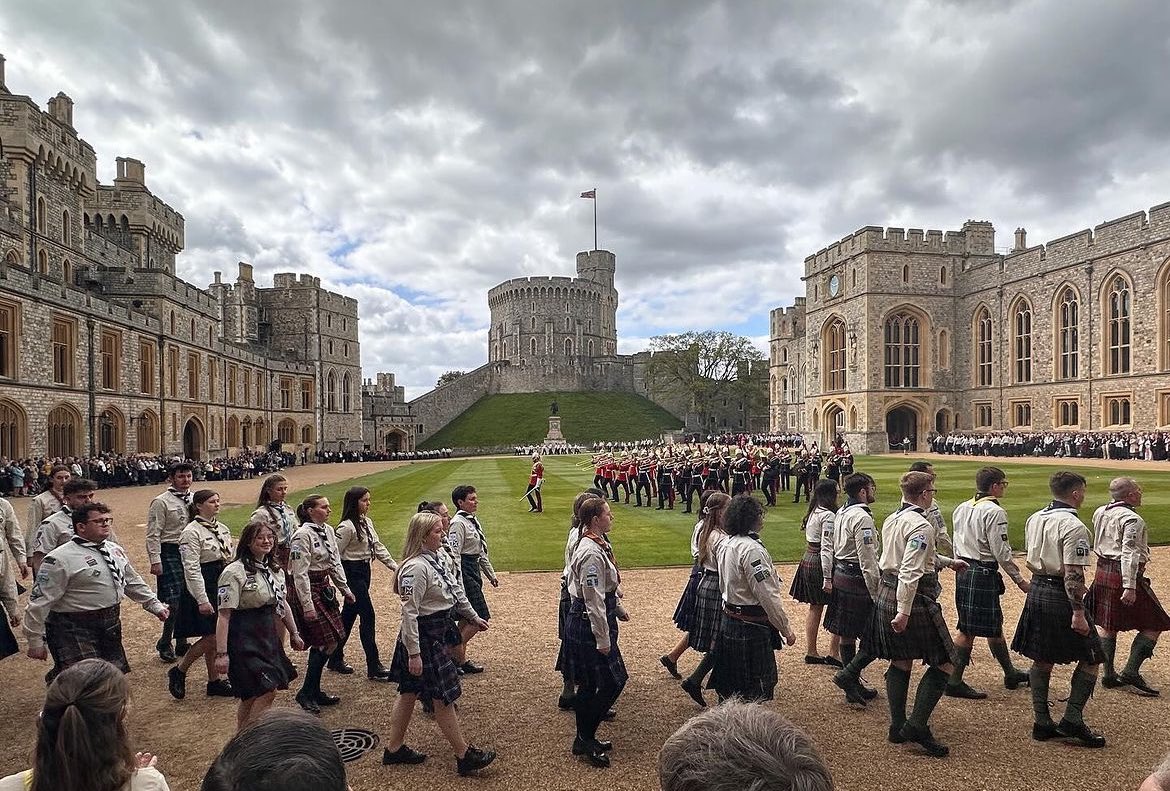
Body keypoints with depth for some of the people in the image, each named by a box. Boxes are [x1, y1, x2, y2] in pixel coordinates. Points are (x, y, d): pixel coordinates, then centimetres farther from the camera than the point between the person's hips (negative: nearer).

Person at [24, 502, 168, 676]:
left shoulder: (115, 550, 8)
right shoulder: (60, 559, -15)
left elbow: (132, 583, 19)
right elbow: (39, 601, -13)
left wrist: (155, 605, 19)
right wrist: (35, 641, -12)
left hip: (111, 627, 7)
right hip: (75, 631, -7)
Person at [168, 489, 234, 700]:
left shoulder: (222, 529, 9)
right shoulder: (192, 532, -14)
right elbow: (192, 569, -17)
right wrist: (202, 600, -20)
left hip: (222, 588, 7)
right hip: (203, 589, -7)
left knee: (215, 637, 12)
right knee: (210, 638, -5)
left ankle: (214, 682, 21)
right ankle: (179, 672, 16)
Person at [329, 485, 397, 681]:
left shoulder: (367, 522, 9)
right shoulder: (347, 527, -17)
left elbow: (378, 547, 11)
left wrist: (394, 566, 4)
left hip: (364, 571, 9)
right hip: (352, 572, -8)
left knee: (349, 616, 16)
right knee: (367, 616, -8)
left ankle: (335, 659, 30)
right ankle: (374, 667, -3)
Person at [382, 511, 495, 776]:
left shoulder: (435, 559, 5)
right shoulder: (416, 567, -24)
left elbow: (455, 591, 17)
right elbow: (409, 612, -24)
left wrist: (474, 617, 23)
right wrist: (414, 653, -23)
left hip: (438, 635, 9)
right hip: (423, 639, -9)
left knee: (409, 692, 18)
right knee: (443, 697, 2)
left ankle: (394, 749, 32)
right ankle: (465, 756, 13)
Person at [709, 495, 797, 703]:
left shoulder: (728, 544, 7)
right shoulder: (752, 549, -21)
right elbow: (768, 596, -21)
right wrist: (786, 629, -13)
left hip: (729, 619, 9)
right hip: (751, 626, -9)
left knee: (730, 689, 19)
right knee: (757, 689, 2)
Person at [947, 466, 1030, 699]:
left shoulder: (961, 508, 10)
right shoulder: (994, 512, -15)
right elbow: (1001, 552, -16)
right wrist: (1019, 580, -6)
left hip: (963, 572, 9)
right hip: (984, 574, -9)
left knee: (994, 625, 20)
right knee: (968, 631, -3)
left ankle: (1010, 673, 35)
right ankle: (953, 682, 2)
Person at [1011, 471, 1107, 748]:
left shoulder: (1034, 519, 7)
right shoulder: (1073, 526, -17)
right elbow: (1072, 574, -21)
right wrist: (1078, 613, -19)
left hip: (1036, 590, 7)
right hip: (1061, 597, -7)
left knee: (1042, 660, 12)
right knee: (1090, 658, 8)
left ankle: (1042, 723, 18)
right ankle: (1072, 719, 4)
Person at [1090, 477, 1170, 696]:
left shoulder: (1099, 513, 8)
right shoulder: (1132, 519, -16)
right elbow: (1130, 554, -23)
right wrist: (1130, 586, -25)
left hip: (1102, 573, 8)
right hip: (1123, 575, -8)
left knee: (1107, 625, 14)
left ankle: (1109, 674, 19)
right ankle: (1131, 673, -1)